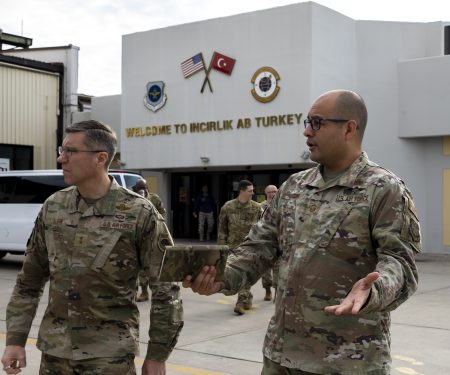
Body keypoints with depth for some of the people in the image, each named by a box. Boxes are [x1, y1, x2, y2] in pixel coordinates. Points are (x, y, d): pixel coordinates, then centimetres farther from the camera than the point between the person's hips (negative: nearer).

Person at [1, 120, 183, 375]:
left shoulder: (139, 214, -13)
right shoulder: (52, 207, 2)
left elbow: (166, 288, -9)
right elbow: (30, 280, 9)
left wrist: (157, 354, -6)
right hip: (54, 352, 4)